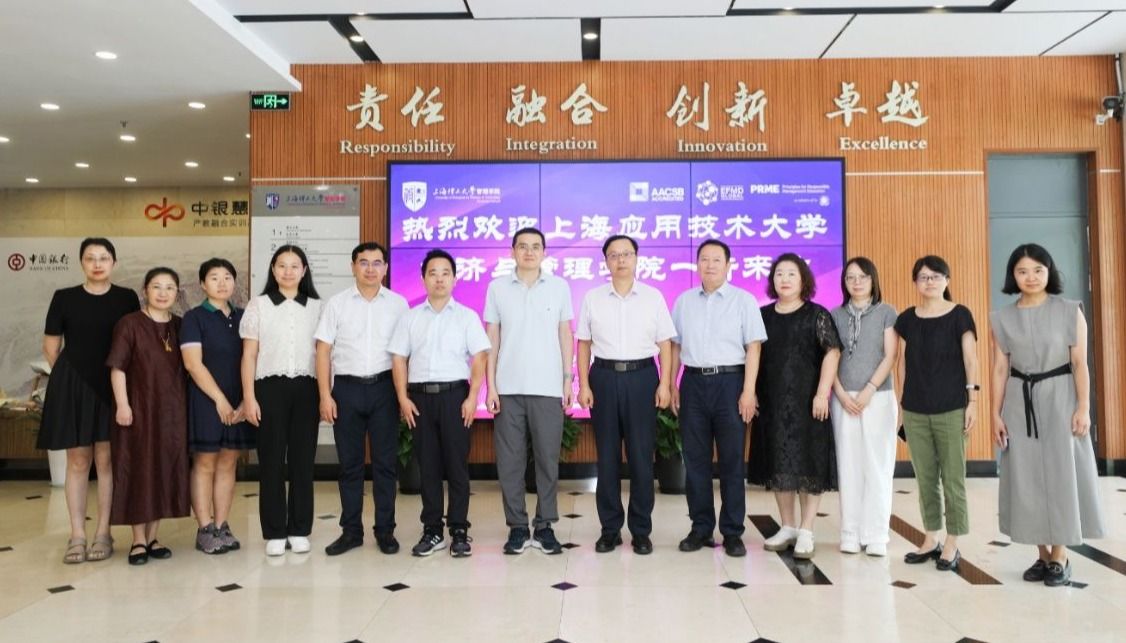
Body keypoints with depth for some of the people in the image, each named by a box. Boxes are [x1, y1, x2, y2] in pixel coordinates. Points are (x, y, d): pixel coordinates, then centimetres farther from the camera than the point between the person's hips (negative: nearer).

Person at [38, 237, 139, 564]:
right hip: (72, 388, 0)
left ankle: (103, 534, 10)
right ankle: (76, 537, 10)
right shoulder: (64, 297, 1)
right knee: (77, 461, 4)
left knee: (106, 460, 2)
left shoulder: (127, 298, 1)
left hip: (112, 388, 0)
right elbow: (51, 347, 7)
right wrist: (71, 377, 12)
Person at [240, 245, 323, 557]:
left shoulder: (316, 307, 8)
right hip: (270, 388, -1)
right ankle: (274, 533, 12)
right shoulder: (258, 305, 5)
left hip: (306, 389, 1)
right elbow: (249, 355, 3)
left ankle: (299, 530, 15)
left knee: (303, 460, 4)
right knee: (271, 461, 2)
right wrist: (249, 397, -3)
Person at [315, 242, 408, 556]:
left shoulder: (398, 303, 3)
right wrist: (325, 395, -4)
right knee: (349, 463, 7)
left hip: (384, 388, 0)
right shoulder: (337, 303, 4)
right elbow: (323, 350, 3)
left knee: (386, 462, 4)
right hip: (347, 388, 1)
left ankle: (385, 530, 15)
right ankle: (351, 530, 18)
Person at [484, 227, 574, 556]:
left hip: (548, 388, 0)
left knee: (547, 459, 3)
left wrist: (568, 380, 2)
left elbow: (565, 335, 8)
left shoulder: (559, 287, 5)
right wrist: (491, 386, 0)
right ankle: (517, 527, 15)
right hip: (508, 388, 0)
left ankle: (544, 526, 15)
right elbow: (492, 339, 5)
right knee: (509, 461, 4)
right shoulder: (497, 288, 5)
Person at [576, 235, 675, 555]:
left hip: (642, 377, -1)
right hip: (604, 377, 1)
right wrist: (583, 385, -1)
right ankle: (610, 528, 18)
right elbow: (584, 344, 6)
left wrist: (665, 384, -5)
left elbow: (665, 344, 3)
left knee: (641, 455, 3)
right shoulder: (592, 298, 5)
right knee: (607, 455, 6)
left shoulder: (653, 297, 3)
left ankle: (641, 530, 16)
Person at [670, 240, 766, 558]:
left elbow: (753, 348, -3)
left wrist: (748, 391, -10)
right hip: (694, 381, 3)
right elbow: (675, 346, 12)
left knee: (731, 460, 3)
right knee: (695, 459, 7)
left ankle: (732, 532, 14)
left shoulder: (744, 300, 0)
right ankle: (701, 528, 19)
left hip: (730, 381, -3)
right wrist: (671, 386, 6)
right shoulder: (684, 301, 10)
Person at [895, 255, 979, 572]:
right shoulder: (907, 319, 8)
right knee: (925, 478, 9)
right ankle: (931, 540, 20)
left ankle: (952, 545, 12)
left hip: (951, 409, -3)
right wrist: (902, 403, 9)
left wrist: (973, 401, -7)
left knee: (953, 478, 2)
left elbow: (970, 360, -2)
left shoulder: (960, 315, -1)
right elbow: (903, 363, 11)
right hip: (915, 411, 3)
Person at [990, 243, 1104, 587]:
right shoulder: (1003, 318, 4)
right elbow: (1000, 369, 5)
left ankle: (1060, 558, 12)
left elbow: (1080, 364, -3)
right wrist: (996, 414, 2)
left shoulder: (1069, 311, -2)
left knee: (1061, 475, 1)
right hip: (1020, 403, 3)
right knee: (1027, 478, 4)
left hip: (1059, 399, -2)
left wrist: (1083, 407, -10)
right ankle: (1043, 555, 16)